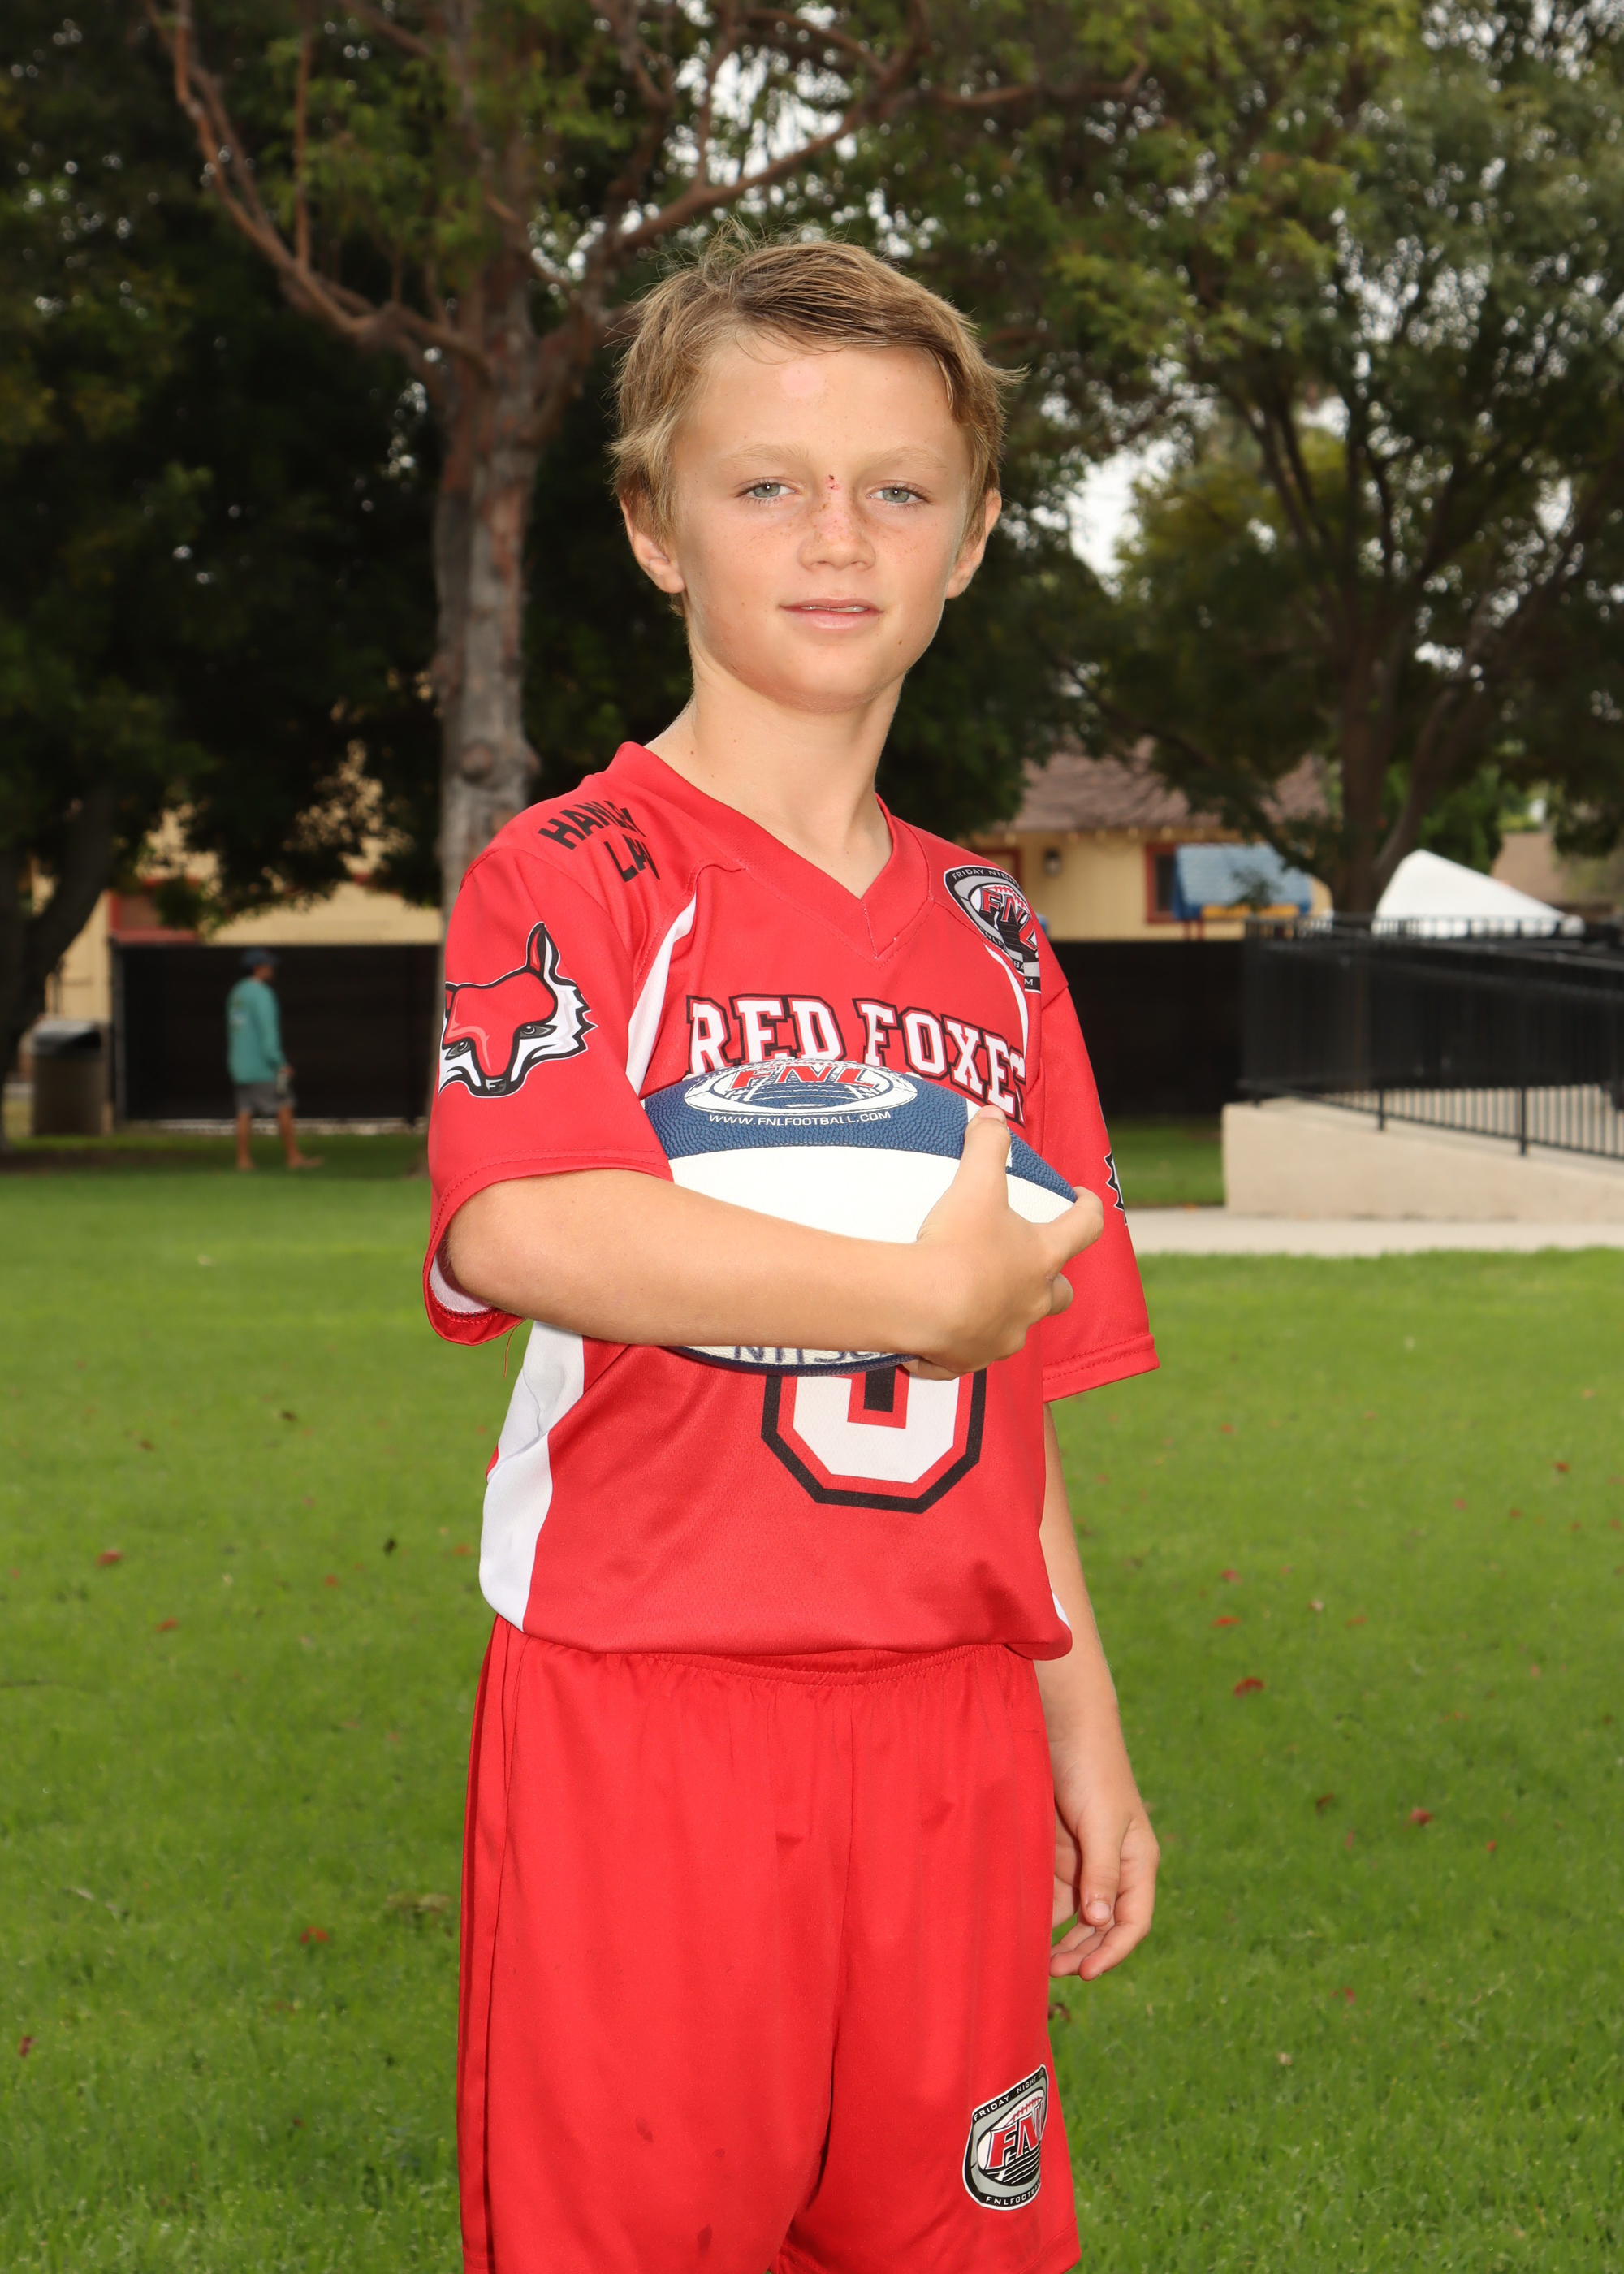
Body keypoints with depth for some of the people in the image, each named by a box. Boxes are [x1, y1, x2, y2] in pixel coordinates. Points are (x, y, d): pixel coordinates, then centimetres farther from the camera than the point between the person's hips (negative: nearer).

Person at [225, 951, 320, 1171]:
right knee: (284, 1109, -2)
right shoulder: (261, 994, -12)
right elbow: (267, 1031, -18)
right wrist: (280, 1063, -16)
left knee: (245, 1113, 5)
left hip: (240, 1066, 8)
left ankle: (243, 1159, 1)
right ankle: (294, 1157, -1)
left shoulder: (236, 994, 14)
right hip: (263, 1067, -8)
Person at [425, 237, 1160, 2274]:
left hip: (941, 1728, 5)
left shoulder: (987, 934, 14)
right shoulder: (578, 873, -4)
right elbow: (522, 1226, -23)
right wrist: (918, 1291, -19)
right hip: (643, 1715, -5)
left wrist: (1081, 1724, 14)